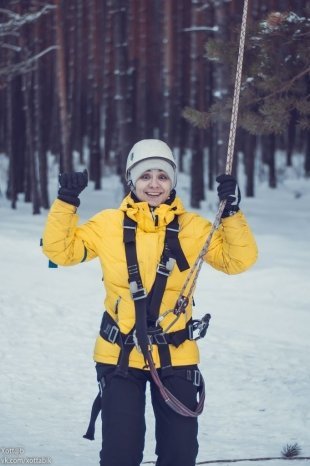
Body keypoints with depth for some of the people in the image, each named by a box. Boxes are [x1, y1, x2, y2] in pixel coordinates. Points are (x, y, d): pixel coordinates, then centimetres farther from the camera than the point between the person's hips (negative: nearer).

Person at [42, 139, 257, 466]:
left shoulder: (192, 227, 1)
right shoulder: (110, 224, 0)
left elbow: (238, 259, -1)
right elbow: (61, 250, 3)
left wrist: (232, 212, -14)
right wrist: (66, 203, -9)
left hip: (176, 356, 1)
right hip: (119, 355, -1)